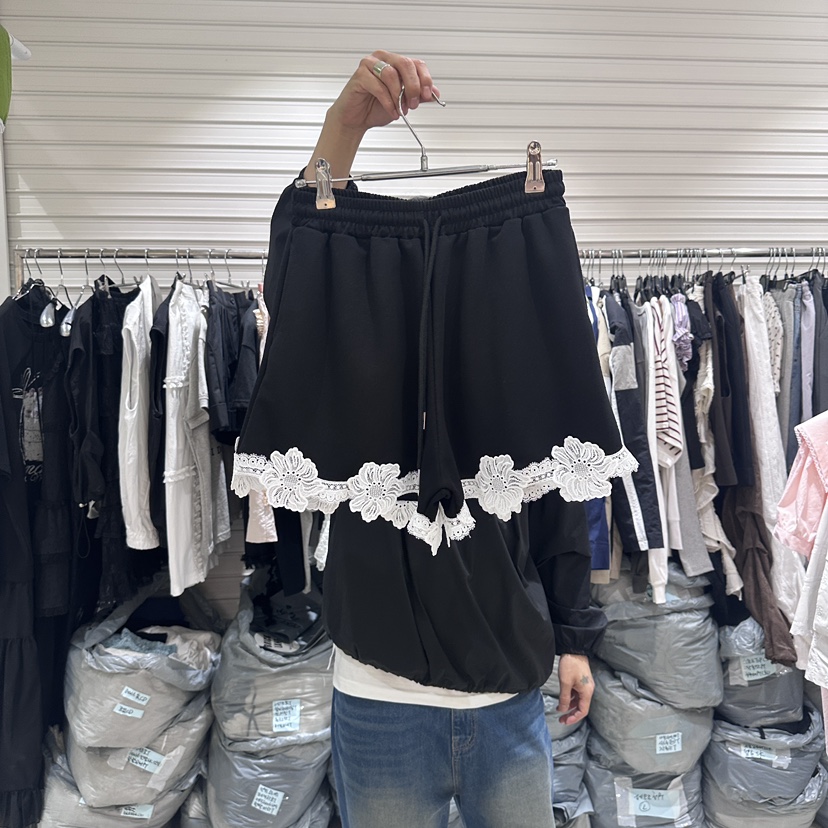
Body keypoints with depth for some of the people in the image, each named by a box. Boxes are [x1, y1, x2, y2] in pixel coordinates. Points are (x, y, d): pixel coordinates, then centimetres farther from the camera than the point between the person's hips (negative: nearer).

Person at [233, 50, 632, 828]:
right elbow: (298, 279, -22)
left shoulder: (522, 395, 0)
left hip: (512, 699, 2)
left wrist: (574, 638, 9)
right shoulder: (355, 395, -7)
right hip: (381, 704, -1)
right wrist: (344, 125, -31)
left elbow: (563, 511, 8)